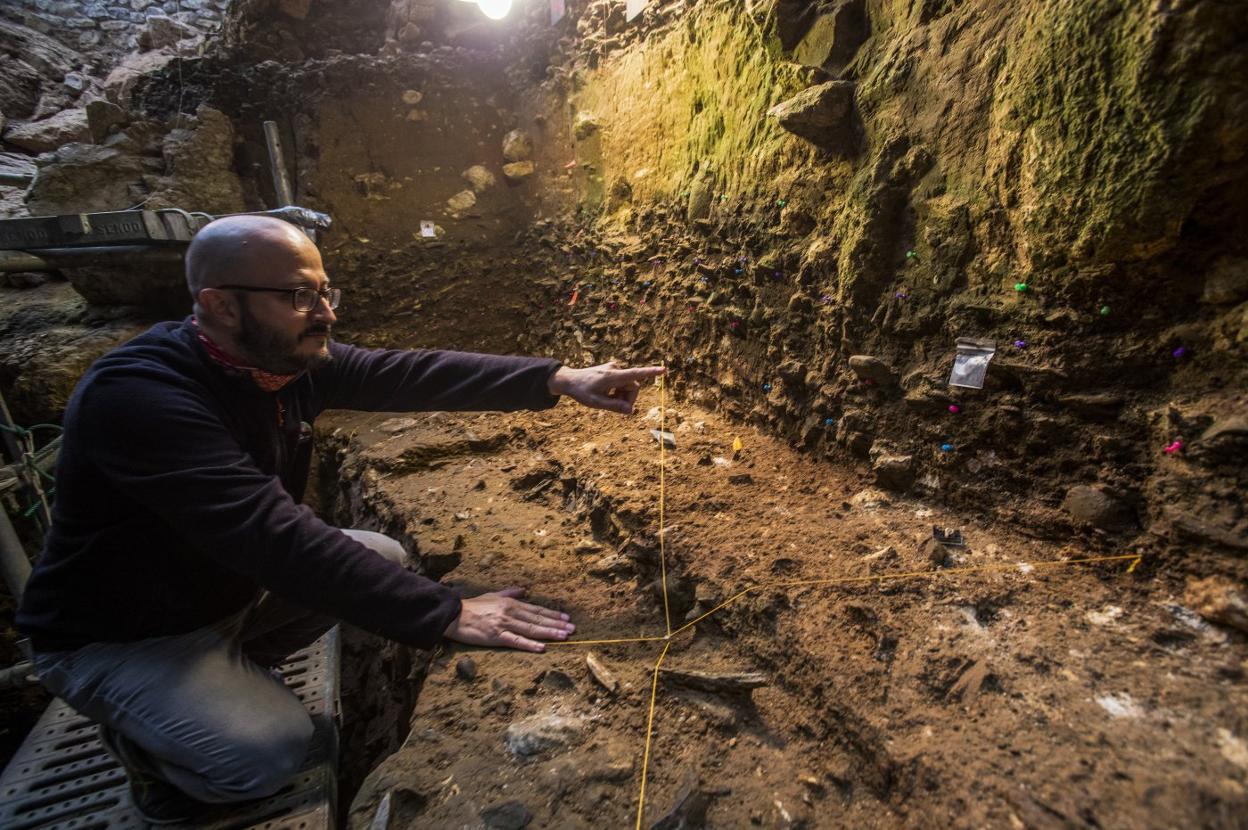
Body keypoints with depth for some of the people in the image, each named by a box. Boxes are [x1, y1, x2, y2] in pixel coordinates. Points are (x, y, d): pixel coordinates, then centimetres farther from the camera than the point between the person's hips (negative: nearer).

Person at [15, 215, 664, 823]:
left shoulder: (292, 357, -11)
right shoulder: (135, 396, -34)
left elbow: (411, 374, -16)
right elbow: (273, 535, -43)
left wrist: (556, 379, -24)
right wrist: (446, 613, -44)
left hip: (233, 587, 7)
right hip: (119, 636, -7)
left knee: (384, 557, 2)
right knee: (269, 749, -25)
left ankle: (229, 669, 15)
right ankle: (143, 740, 10)